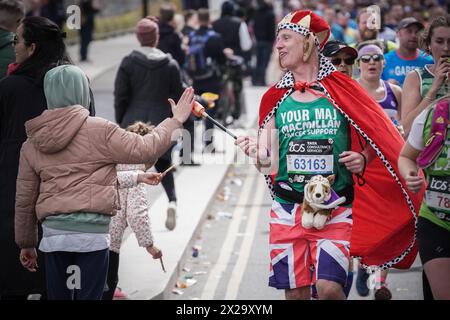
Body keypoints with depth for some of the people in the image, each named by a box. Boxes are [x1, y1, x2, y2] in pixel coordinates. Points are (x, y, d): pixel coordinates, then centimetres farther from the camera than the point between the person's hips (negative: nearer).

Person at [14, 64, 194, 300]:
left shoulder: (32, 145, 11)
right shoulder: (99, 130, -4)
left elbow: (24, 199, 15)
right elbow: (144, 150, -3)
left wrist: (26, 243, 25)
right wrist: (175, 121, 10)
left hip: (53, 234, 4)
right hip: (91, 233, -4)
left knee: (58, 296, 13)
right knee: (87, 295, 0)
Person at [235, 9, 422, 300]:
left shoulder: (342, 91, -1)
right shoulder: (276, 99, 7)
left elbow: (376, 142, 8)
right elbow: (269, 166, 4)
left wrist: (362, 159, -13)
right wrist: (256, 153, -17)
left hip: (335, 208, -3)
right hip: (288, 209, 3)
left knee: (329, 287, -18)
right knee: (296, 293, 3)